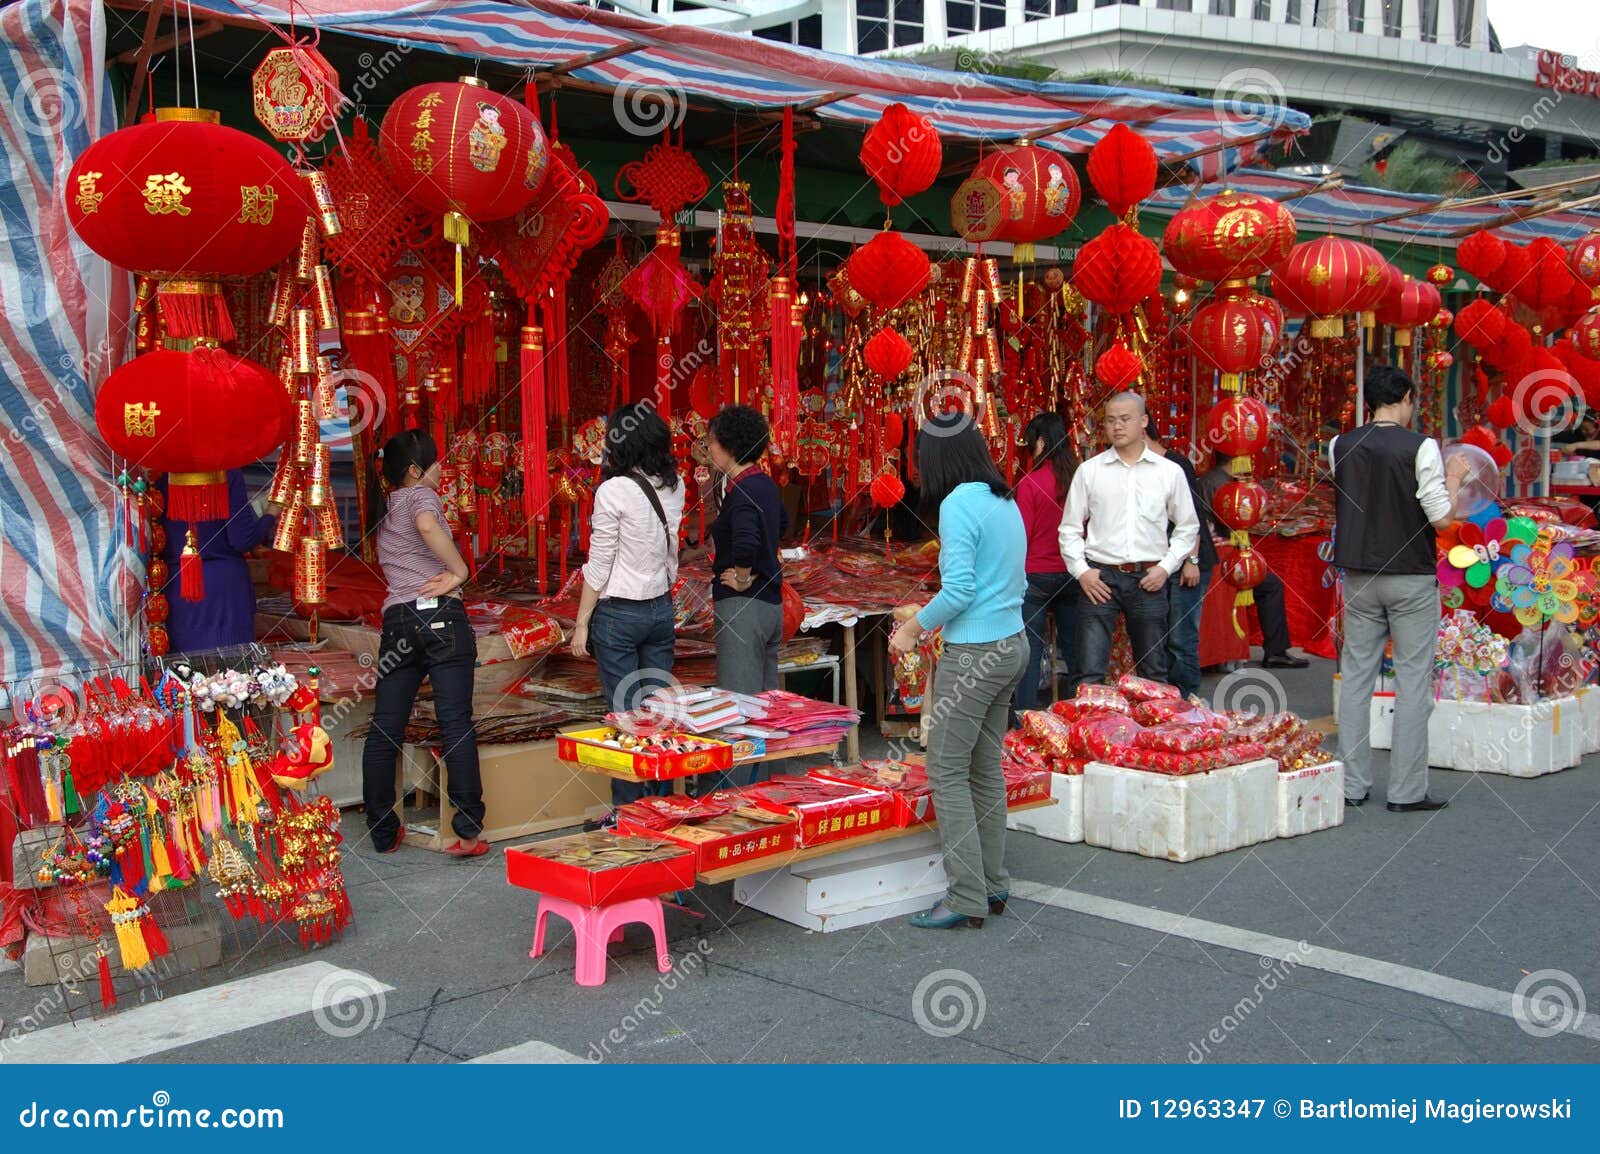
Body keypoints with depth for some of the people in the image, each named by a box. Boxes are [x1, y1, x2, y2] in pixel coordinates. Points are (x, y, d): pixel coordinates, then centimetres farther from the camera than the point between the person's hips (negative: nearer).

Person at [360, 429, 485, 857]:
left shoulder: (384, 516, 25)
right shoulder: (421, 496, 1)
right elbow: (427, 525, -22)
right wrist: (460, 571, -13)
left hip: (396, 619, 7)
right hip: (440, 613, -7)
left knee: (385, 729, 6)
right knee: (456, 723, -6)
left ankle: (383, 832, 11)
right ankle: (468, 831, -8)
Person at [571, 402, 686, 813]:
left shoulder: (613, 491, -14)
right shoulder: (674, 488, 2)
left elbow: (598, 567, -11)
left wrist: (581, 624, -4)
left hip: (619, 612, -6)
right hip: (661, 609, 6)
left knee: (625, 714, 0)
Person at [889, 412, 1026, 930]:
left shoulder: (959, 504, -14)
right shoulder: (1005, 502, 12)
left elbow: (960, 589, -20)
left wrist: (914, 627, -5)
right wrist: (929, 614, 22)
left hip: (974, 653, -9)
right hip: (1012, 646, 9)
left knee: (947, 773, -2)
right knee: (985, 770, 15)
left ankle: (967, 899, 0)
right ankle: (993, 887, 20)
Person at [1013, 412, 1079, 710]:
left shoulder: (1030, 483, -13)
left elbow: (1022, 536, -9)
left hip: (1036, 574, -4)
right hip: (1072, 574, 4)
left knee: (1030, 652, 2)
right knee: (1072, 651, 12)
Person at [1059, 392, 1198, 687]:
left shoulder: (1170, 472, 5)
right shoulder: (1089, 470, 4)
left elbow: (1187, 526, 11)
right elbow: (1070, 527, 7)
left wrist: (1167, 566, 0)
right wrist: (1081, 571, -4)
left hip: (1149, 580, 1)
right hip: (1100, 578, -1)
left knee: (1154, 674, 10)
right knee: (1089, 673, -5)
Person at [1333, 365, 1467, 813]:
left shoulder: (1340, 446, 2)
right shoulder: (1421, 447, -11)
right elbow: (1442, 518, -11)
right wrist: (1454, 478, 6)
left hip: (1359, 577, 4)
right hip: (1411, 577, -4)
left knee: (1356, 675, 9)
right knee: (1412, 680, 2)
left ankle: (1352, 785, 12)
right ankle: (1407, 790, 3)